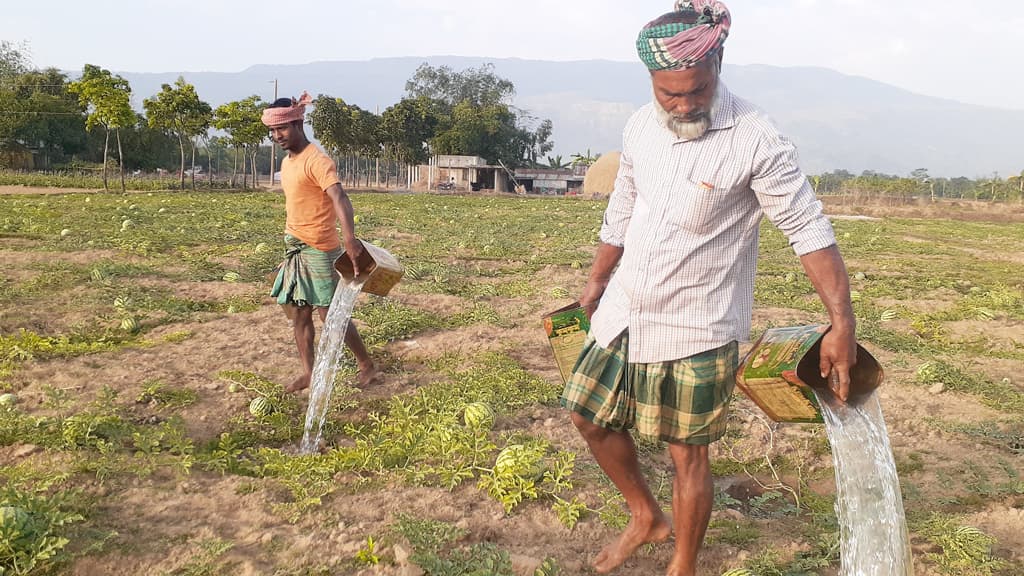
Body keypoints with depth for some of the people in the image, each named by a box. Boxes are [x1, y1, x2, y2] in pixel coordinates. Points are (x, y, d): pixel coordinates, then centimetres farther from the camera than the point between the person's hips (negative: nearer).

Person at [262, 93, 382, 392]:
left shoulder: (317, 160, -17)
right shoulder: (287, 162, 12)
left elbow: (339, 198, -32)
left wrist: (350, 237, -48)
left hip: (318, 249, -9)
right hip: (295, 247, 9)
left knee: (330, 314, -3)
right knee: (298, 314, 11)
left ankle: (368, 366, 11)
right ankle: (308, 372, 21)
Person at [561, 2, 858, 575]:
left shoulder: (755, 140, -18)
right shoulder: (642, 125, 1)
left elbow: (810, 230, -16)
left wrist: (842, 323, -24)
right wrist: (597, 281, 22)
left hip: (697, 331, -6)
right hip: (623, 314, 7)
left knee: (688, 453, 5)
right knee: (591, 416, 16)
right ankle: (647, 517, 40)